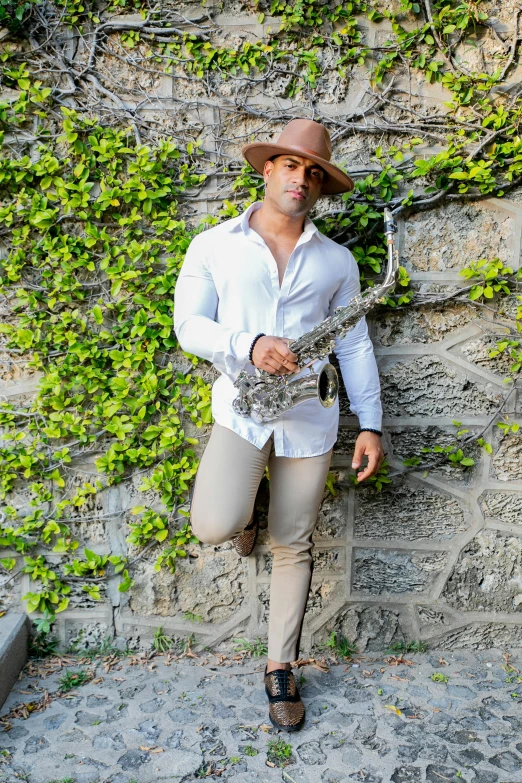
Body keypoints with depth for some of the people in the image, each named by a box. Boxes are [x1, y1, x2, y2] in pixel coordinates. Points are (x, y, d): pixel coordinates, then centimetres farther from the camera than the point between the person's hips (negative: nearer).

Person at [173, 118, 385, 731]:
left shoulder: (336, 261, 8)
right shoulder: (214, 246, 2)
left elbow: (354, 344, 9)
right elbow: (189, 326, -4)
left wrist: (371, 423, 3)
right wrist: (249, 347, -23)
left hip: (309, 418, 2)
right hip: (241, 410, -1)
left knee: (293, 549, 8)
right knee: (213, 527, -21)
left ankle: (279, 668, 28)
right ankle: (242, 510, 18)